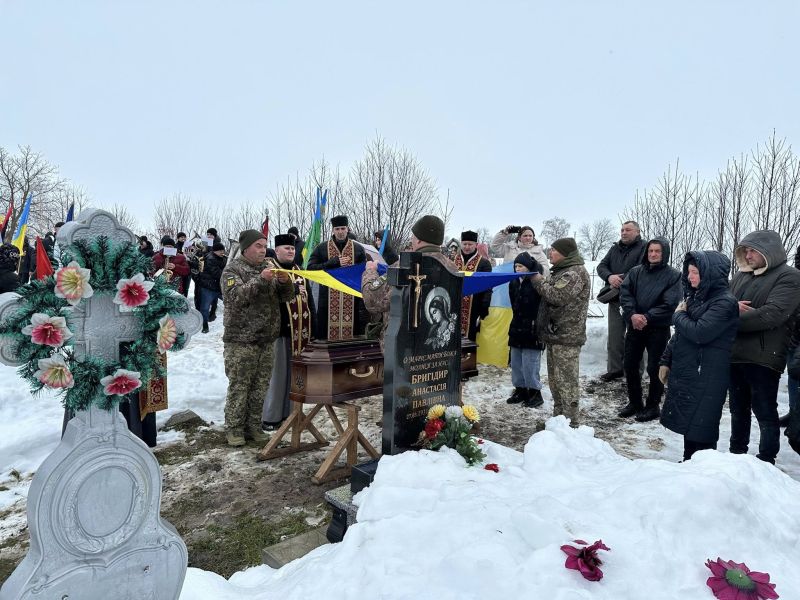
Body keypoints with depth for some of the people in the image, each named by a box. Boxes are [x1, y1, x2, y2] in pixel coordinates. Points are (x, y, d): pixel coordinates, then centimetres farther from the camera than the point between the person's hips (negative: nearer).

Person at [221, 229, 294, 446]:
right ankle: (234, 429, 16)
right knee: (239, 387, 2)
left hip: (267, 339, 5)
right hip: (241, 340, -5)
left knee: (260, 387, 10)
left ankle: (253, 426, 22)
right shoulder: (232, 269, -2)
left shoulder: (270, 266, 12)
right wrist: (261, 280, -27)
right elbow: (235, 296, -18)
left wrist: (285, 282, -12)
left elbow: (286, 297, 9)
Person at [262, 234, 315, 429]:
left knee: (294, 372, 12)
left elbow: (308, 297, 20)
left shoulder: (298, 271, 17)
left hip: (299, 330, 7)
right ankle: (270, 417, 7)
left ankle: (287, 411, 24)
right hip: (279, 328, -7)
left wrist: (311, 322, 15)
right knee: (277, 373, -3)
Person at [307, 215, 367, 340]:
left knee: (352, 327, -1)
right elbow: (311, 268, -3)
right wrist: (335, 262, -10)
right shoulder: (322, 248, 7)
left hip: (352, 298, 1)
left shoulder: (358, 249, 9)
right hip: (328, 299, 0)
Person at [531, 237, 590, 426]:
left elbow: (556, 296, -21)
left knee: (567, 381, -6)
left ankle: (572, 423, 2)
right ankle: (558, 417, 28)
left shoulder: (575, 272, -13)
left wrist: (539, 281, -8)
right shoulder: (561, 270, 19)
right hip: (554, 334, 10)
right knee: (555, 380, 17)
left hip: (566, 337, -10)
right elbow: (551, 293, 27)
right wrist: (540, 280, 10)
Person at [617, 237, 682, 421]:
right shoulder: (635, 271, 6)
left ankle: (653, 406, 19)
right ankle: (634, 402, 26)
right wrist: (632, 314, -18)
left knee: (654, 369, 3)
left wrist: (647, 317, -18)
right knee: (630, 365, 10)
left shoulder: (673, 275, -5)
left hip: (658, 329, -4)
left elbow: (670, 304, -13)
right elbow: (625, 293, -3)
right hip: (634, 326, 4)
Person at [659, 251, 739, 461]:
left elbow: (699, 333, -26)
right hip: (684, 373, 8)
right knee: (688, 422, 17)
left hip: (706, 378, -8)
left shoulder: (725, 302, -14)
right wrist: (666, 361, 13)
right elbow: (679, 335, 17)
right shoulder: (696, 297, 12)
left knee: (699, 429, -1)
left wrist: (679, 316, -9)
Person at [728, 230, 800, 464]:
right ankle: (737, 453, 32)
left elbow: (772, 314, -20)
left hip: (763, 358, -6)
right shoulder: (740, 276, 13)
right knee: (738, 409, 18)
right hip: (735, 355, 6)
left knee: (765, 412, 4)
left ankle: (766, 462, 16)